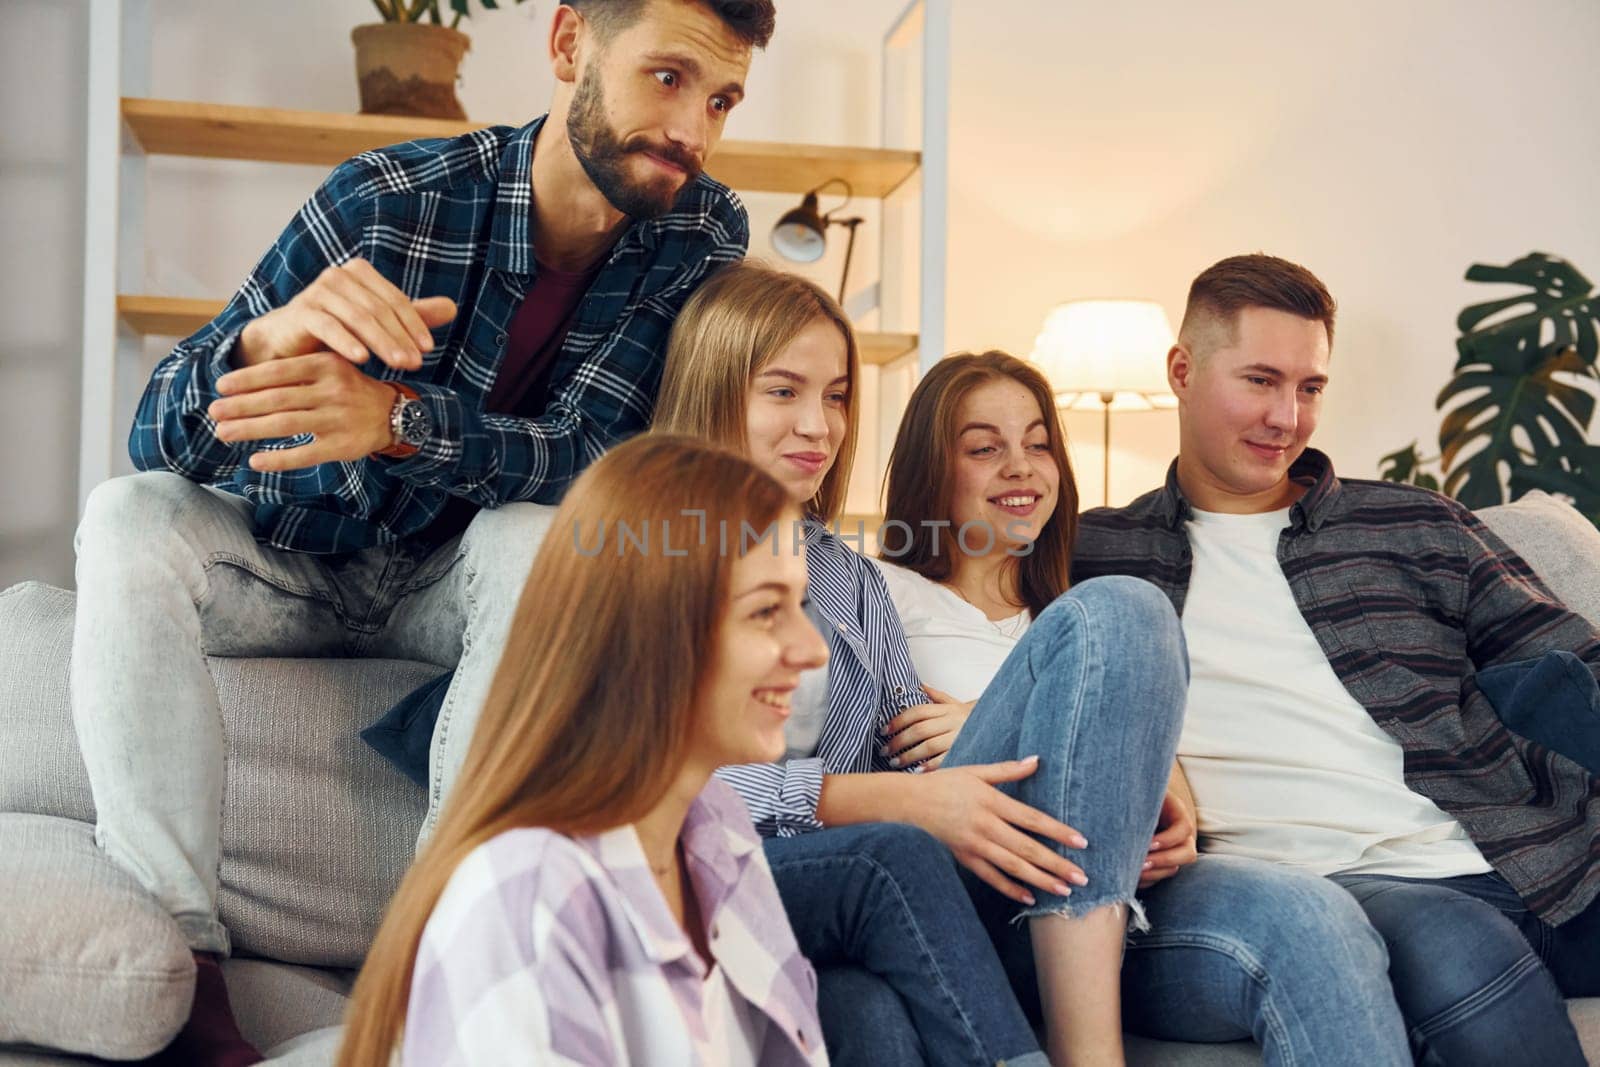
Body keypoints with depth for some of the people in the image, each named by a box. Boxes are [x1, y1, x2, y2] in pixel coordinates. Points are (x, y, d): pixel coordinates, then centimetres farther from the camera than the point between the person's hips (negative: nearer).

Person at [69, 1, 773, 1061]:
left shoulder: (702, 235, -15)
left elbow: (581, 451, -24)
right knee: (129, 517, -27)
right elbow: (159, 435, -23)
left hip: (454, 588, 1)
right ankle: (179, 959, -27)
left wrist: (395, 417, -45)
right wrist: (269, 337, -47)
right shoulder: (389, 197, -22)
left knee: (535, 534, -31)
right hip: (296, 564, 0)